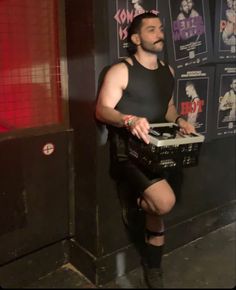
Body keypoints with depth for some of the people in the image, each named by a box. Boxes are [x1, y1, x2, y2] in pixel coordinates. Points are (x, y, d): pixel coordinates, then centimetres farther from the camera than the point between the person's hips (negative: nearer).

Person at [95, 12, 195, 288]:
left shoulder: (167, 71, 12)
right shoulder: (121, 71, -9)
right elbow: (102, 110, -14)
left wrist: (179, 120, 1)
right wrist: (129, 120, -33)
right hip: (127, 150, -6)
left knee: (156, 210, 11)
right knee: (164, 201, -25)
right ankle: (140, 202, 14)